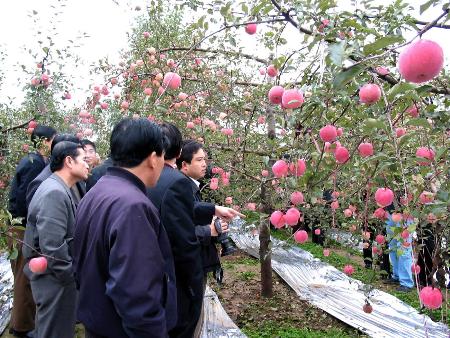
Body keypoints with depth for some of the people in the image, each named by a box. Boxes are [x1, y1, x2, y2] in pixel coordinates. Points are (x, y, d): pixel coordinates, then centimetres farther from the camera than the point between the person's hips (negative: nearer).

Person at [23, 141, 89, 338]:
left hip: (55, 277, 10)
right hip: (56, 280, -10)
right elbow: (53, 247, -28)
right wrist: (70, 276, -18)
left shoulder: (60, 189, 11)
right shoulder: (55, 193, -22)